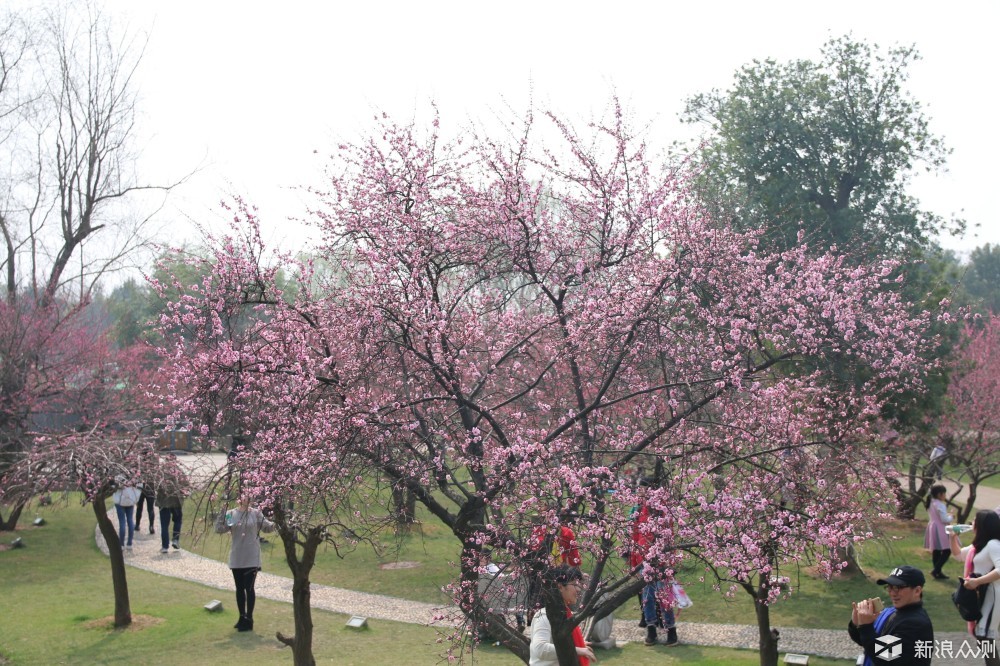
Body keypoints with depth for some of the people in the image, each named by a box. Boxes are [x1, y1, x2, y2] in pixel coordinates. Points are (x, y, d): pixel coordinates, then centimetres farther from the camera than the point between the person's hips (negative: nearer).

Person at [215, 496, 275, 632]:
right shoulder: (230, 514, 1)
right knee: (239, 588, 14)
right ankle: (242, 617, 28)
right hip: (236, 559, 3)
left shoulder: (256, 514, -4)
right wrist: (222, 513, -16)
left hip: (251, 558, -3)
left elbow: (267, 527, -5)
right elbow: (219, 529, -5)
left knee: (249, 588, -1)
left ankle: (249, 620, 10)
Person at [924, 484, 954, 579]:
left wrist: (947, 518, 15)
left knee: (936, 551, 13)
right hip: (939, 529, -10)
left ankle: (937, 572, 19)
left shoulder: (931, 503, 11)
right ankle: (936, 570, -11)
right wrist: (951, 517, -1)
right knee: (947, 551, -6)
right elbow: (944, 519, -20)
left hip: (932, 527, 10)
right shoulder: (940, 505, -19)